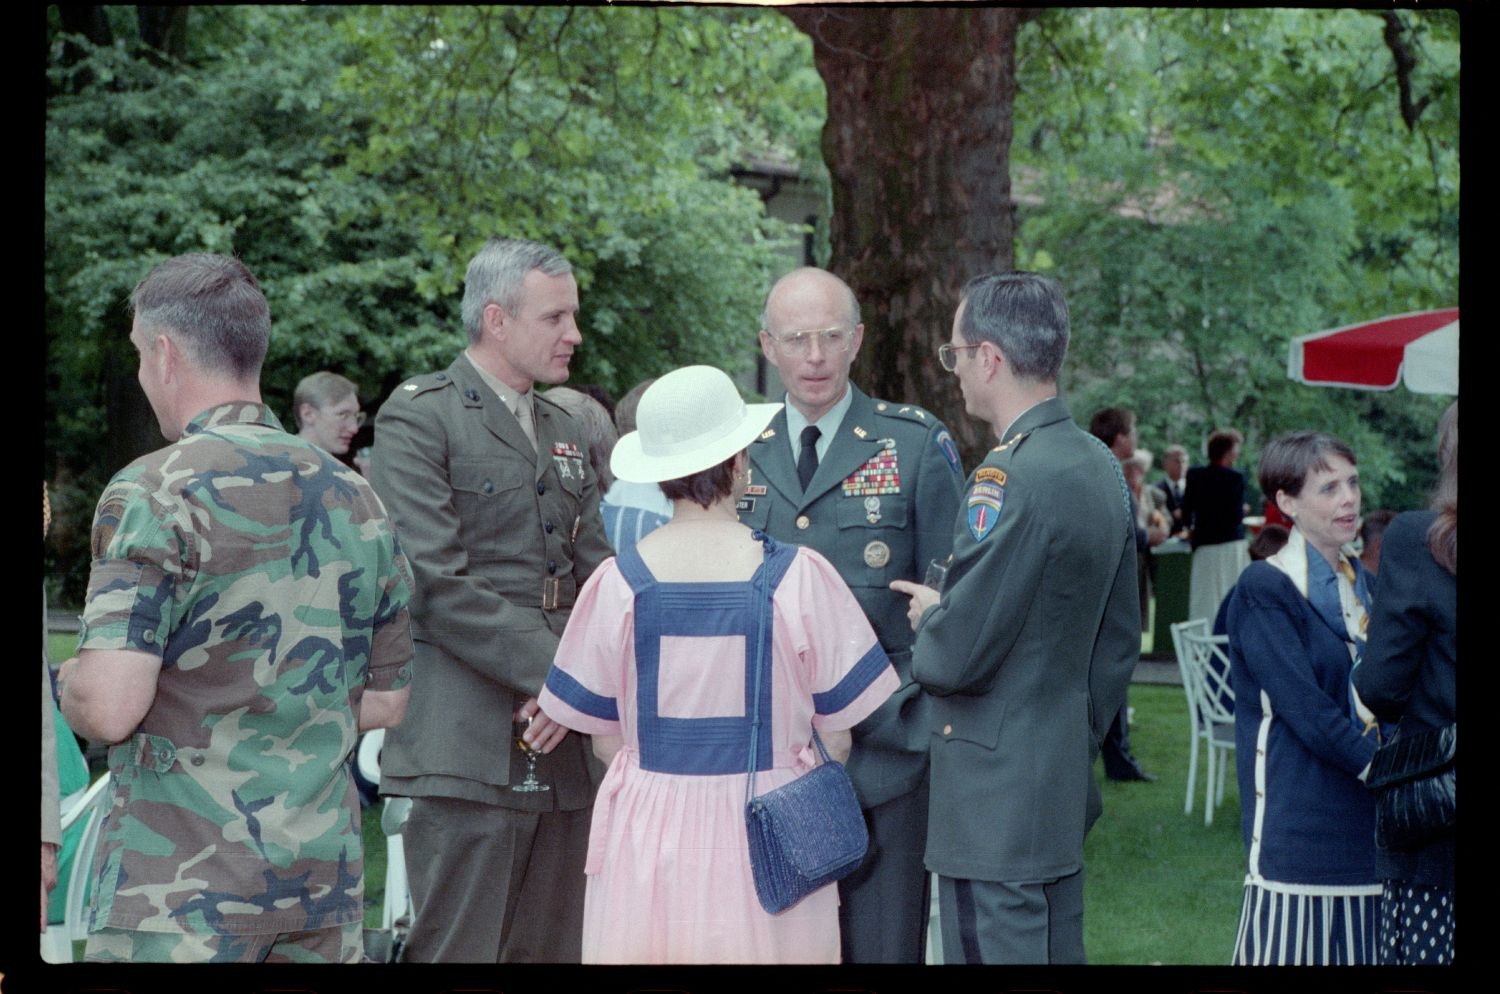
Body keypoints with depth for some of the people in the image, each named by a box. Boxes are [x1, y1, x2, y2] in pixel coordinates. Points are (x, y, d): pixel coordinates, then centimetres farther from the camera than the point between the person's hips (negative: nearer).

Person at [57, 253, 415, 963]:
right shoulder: (354, 497, 8)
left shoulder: (156, 492, -12)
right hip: (326, 873, 6)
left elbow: (108, 709, -18)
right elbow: (384, 703, 14)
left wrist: (71, 682, 2)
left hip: (181, 883, -6)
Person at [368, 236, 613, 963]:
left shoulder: (565, 432, 21)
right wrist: (550, 669, -17)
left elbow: (595, 570, 15)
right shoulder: (419, 417, -3)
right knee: (460, 949, -5)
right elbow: (435, 581, -13)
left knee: (555, 947, 8)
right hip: (471, 743, -7)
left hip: (567, 741, 7)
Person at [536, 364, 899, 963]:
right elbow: (839, 732, -1)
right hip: (769, 841, -1)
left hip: (648, 849, 1)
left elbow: (604, 739, 3)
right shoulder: (799, 578, -8)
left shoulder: (617, 584, -5)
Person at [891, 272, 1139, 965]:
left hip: (994, 803, -10)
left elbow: (958, 656, -22)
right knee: (1056, 952, 16)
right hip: (1066, 788, 10)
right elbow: (1120, 638, 17)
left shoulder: (1011, 477, -20)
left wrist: (927, 623, 0)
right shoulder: (1101, 467, 9)